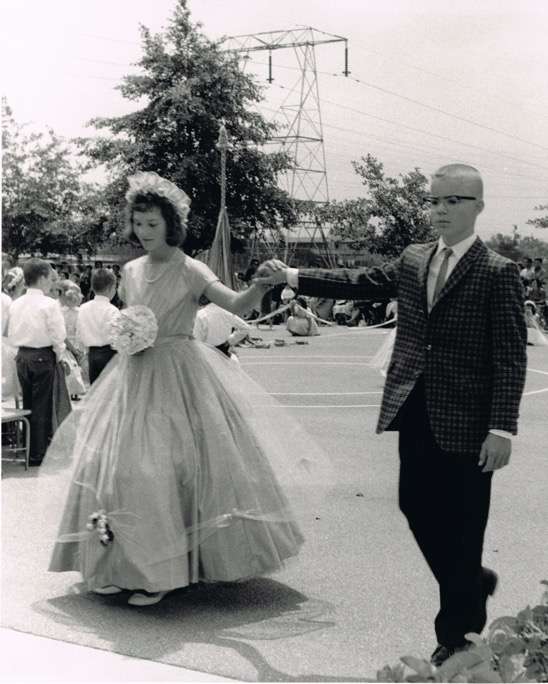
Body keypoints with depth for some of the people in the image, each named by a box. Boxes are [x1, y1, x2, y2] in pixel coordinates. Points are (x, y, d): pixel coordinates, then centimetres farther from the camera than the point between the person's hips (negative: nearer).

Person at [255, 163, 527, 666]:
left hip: (466, 420, -6)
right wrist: (293, 277, 5)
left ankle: (457, 633, 22)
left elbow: (510, 358, -12)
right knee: (417, 508, 13)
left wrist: (502, 428, -18)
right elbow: (360, 283, 11)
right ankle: (473, 584, 39)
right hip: (415, 412, 6)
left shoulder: (498, 273, -9)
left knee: (460, 525, 4)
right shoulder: (413, 261, 11)